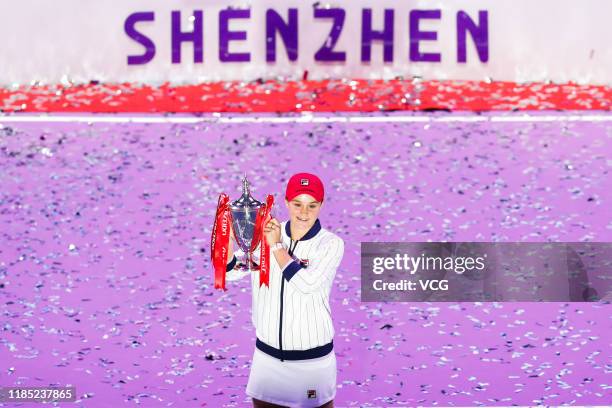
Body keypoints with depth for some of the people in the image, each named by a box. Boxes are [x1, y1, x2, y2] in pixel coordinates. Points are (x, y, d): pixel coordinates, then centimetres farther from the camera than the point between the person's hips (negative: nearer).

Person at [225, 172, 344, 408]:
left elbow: (307, 283, -23)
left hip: (312, 357, -2)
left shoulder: (331, 244, -8)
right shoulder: (268, 234, -1)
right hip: (267, 353, 2)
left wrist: (276, 246, -15)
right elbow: (229, 270, -5)